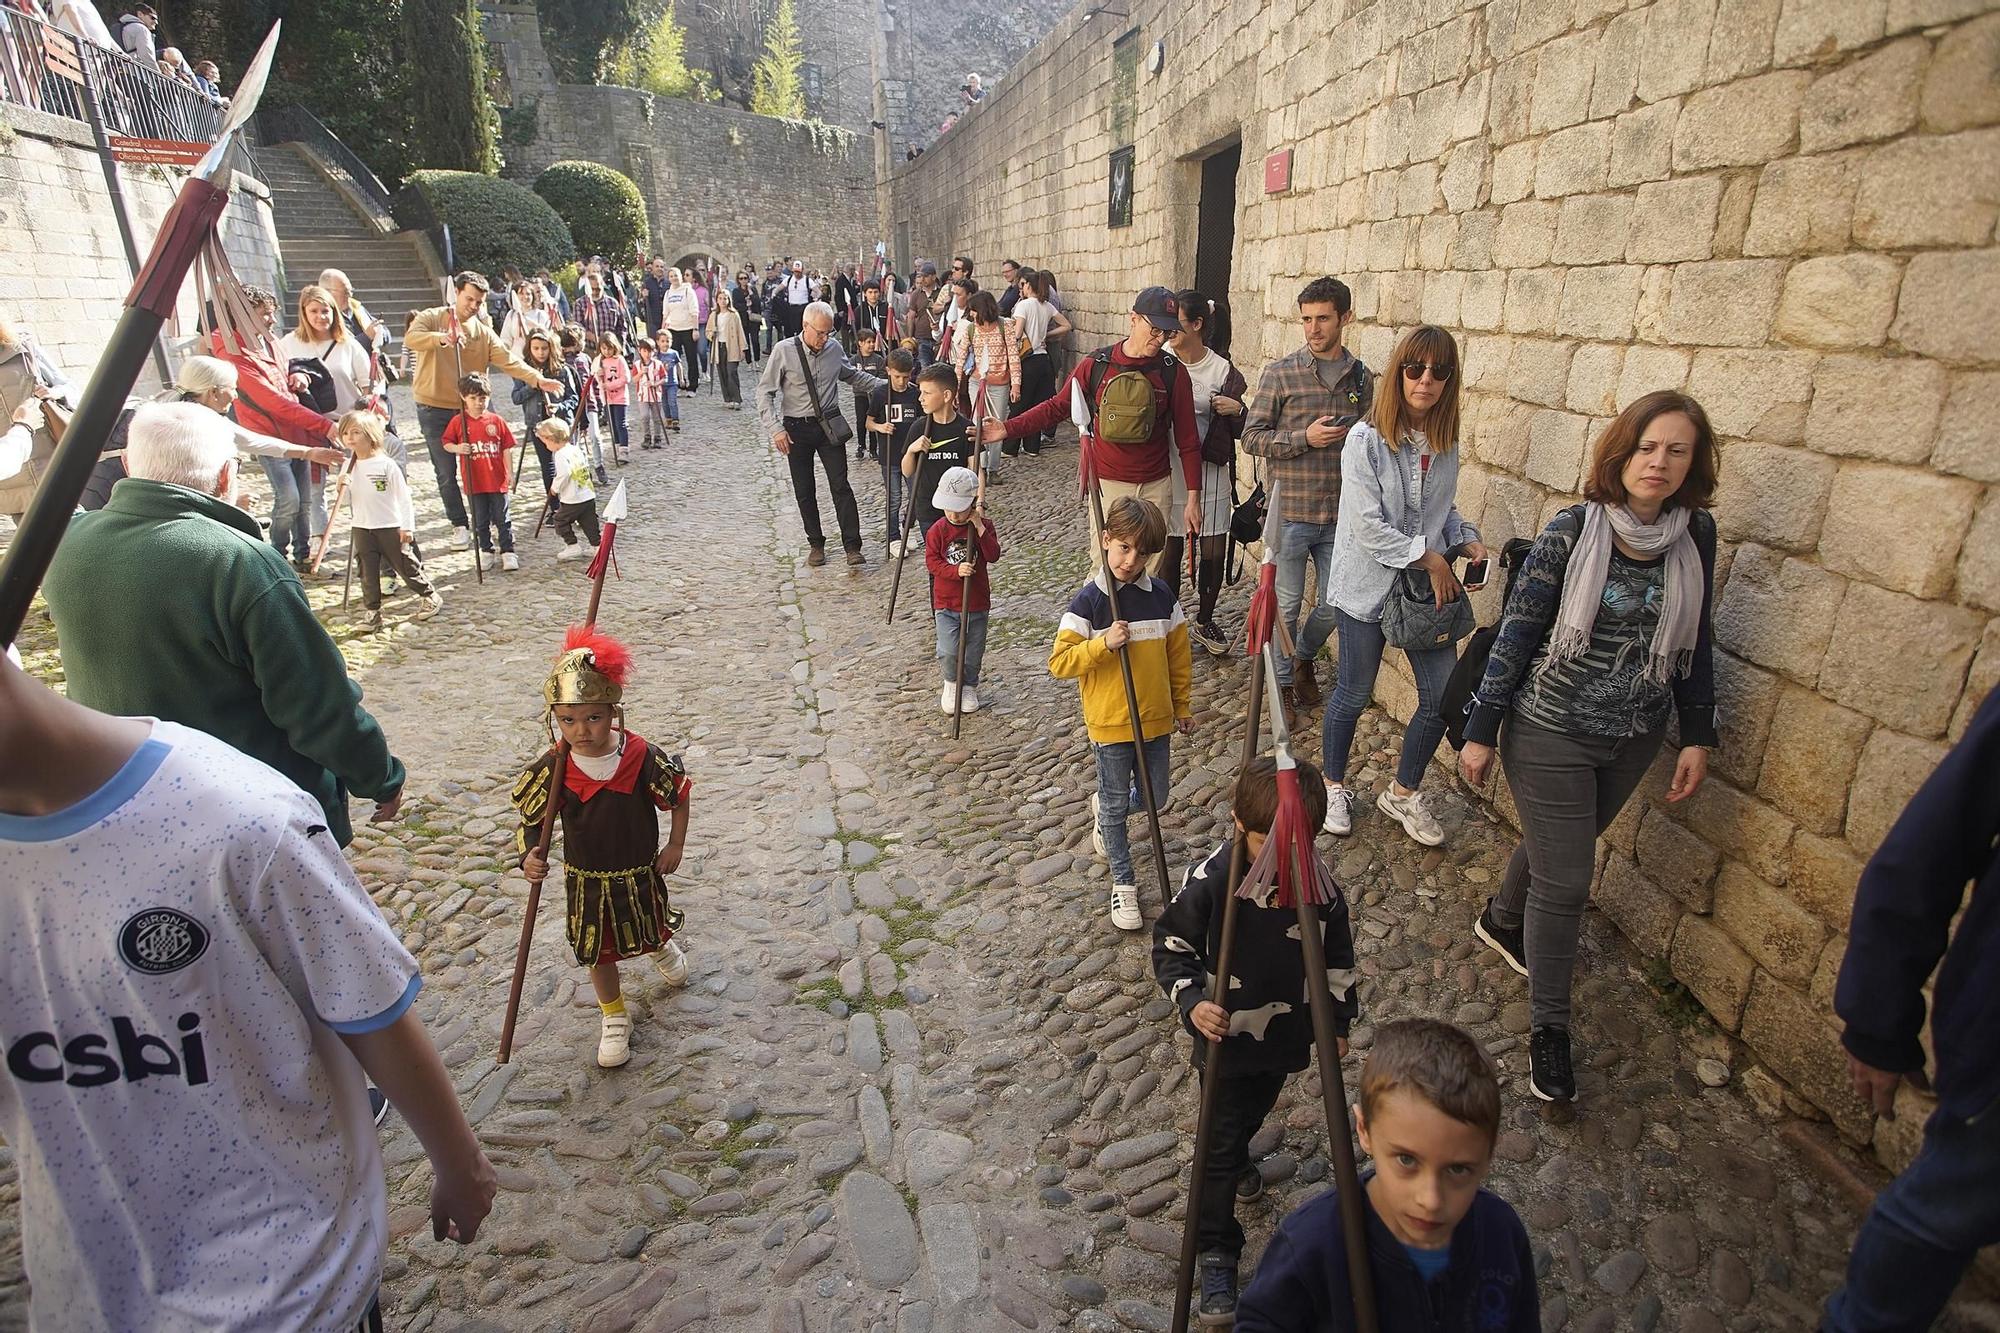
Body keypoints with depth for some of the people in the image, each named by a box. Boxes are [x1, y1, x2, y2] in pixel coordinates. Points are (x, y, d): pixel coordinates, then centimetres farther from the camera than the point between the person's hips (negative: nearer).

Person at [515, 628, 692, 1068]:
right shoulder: (553, 769, -20)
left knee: (652, 929, 25)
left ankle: (663, 948, 63)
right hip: (586, 880, 0)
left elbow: (679, 795, -8)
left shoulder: (643, 757, -23)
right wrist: (530, 856, -26)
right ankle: (614, 1018, 40)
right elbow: (532, 818, -8)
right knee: (598, 950, 16)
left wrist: (675, 846, -7)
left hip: (640, 874, 0)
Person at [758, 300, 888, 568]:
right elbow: (765, 392, -7)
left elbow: (854, 375, 18)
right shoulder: (784, 351, -11)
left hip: (829, 425, 1)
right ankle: (816, 544, 22)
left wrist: (886, 385, 9)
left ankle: (853, 546, -1)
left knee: (840, 485, -4)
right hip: (796, 428, -1)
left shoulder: (834, 347, -1)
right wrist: (775, 429, -15)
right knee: (804, 491, 7)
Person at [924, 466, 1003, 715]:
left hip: (977, 602, 2)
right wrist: (956, 570, -24)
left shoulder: (983, 525, -3)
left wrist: (980, 528, -22)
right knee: (948, 651, -11)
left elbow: (993, 555, -14)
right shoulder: (937, 530, -7)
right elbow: (932, 562, -10)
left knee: (974, 652, 11)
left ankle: (969, 687, 34)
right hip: (946, 602, -1)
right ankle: (952, 683, 18)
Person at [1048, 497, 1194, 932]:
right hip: (1110, 723, -4)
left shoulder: (1162, 597, -2)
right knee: (1116, 806, 9)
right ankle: (1123, 883, 27)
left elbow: (1178, 657, 8)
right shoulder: (1087, 601, -14)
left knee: (1154, 797, 17)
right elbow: (1059, 663, -15)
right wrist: (1104, 643, -27)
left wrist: (1181, 706, 13)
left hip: (1155, 720, 4)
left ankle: (1105, 806, 48)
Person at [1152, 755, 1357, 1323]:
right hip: (1226, 1036, -4)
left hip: (1285, 1036, 4)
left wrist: (1338, 1022, 7)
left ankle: (1236, 1161, 59)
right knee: (1220, 1140, 5)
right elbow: (1171, 945, -14)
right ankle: (1216, 1253, 22)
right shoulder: (1209, 880, -25)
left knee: (1253, 1116, 28)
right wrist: (1192, 1001, -28)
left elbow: (1337, 956, 1)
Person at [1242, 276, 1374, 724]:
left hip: (1340, 516, 3)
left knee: (1336, 603, 11)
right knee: (1287, 604, 6)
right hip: (1290, 513, -3)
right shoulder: (1280, 374, -5)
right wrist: (1304, 438, -17)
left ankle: (1305, 657, 40)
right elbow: (1252, 437, -6)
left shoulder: (1361, 378, 6)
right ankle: (1284, 682, 26)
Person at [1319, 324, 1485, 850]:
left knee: (1444, 697, 6)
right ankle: (1333, 786, 33)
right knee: (1354, 694, 9)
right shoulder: (1366, 440, -16)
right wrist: (1429, 557, -17)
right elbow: (1367, 526, -20)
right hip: (1368, 588, -5)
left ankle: (1402, 792, 28)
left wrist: (1466, 540, -1)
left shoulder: (1446, 442, 3)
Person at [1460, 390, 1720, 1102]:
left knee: (1557, 846, 23)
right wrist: (1480, 729, -10)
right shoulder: (1573, 530, -16)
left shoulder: (1696, 534, -3)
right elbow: (1517, 630, -12)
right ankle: (1548, 1025, 18)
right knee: (1565, 881, 0)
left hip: (1636, 738, 5)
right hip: (1552, 732, -5)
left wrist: (1698, 736, 7)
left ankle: (1502, 919, 53)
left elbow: (1694, 639, 7)